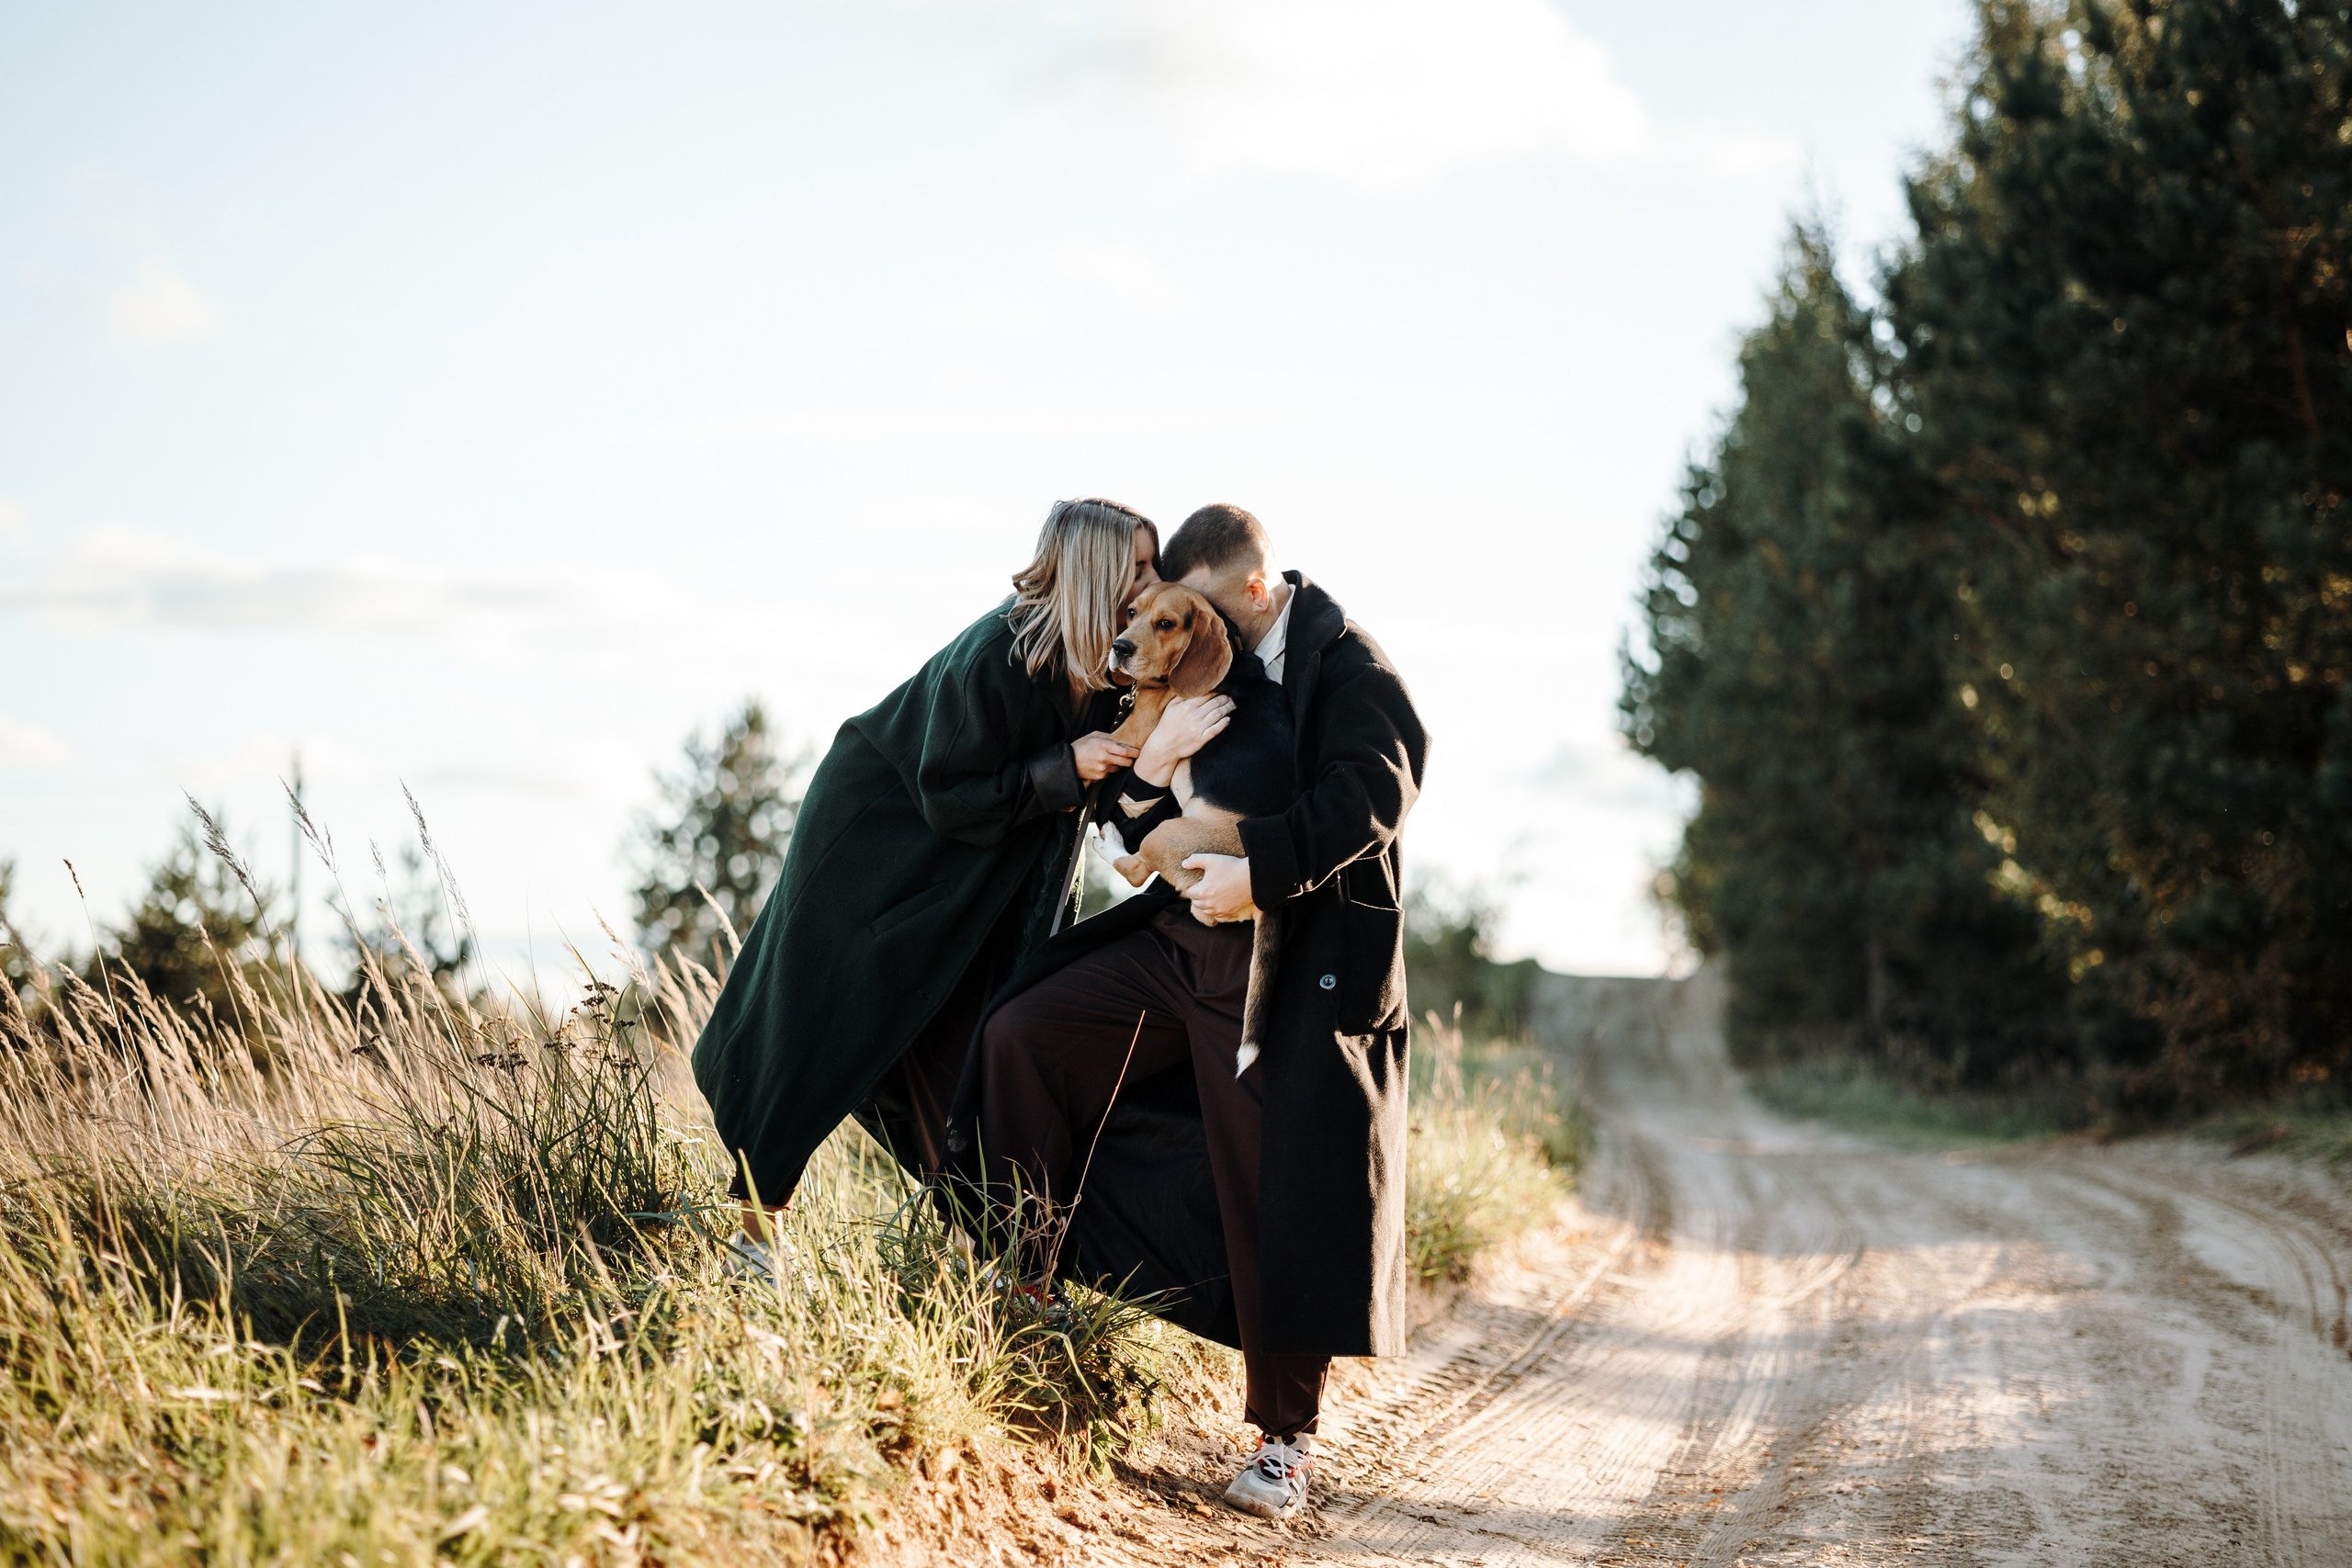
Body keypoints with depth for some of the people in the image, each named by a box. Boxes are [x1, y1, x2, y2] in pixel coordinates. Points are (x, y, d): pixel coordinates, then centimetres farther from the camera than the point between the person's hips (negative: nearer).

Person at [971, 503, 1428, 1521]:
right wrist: (1146, 774, -7)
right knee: (1021, 1035, 0)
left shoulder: (1346, 663, -8)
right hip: (1186, 942, 8)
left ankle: (1286, 1438, 4)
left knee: (1284, 1197, -7)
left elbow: (1372, 790, -23)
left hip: (1299, 967, -8)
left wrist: (1262, 870, -32)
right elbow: (1145, 830, 16)